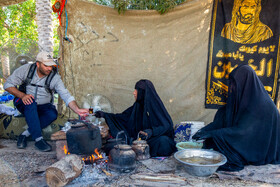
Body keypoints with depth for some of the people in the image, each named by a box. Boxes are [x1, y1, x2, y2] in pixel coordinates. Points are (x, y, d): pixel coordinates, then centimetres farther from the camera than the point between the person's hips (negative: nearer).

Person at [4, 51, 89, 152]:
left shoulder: (55, 77, -13)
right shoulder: (26, 69, -12)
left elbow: (66, 95, -22)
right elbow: (8, 84, -8)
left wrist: (77, 109, -39)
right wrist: (22, 95, -27)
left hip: (42, 107, 1)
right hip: (24, 105, -1)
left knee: (53, 114, -30)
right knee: (30, 102, -35)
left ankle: (25, 134, -16)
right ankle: (38, 139, -33)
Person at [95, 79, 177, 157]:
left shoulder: (156, 105, -13)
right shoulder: (138, 105, 5)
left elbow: (167, 125, -17)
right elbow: (123, 117, 12)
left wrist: (151, 131, -32)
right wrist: (104, 115, 8)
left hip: (157, 137, -4)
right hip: (141, 138, 4)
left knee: (163, 140, -36)